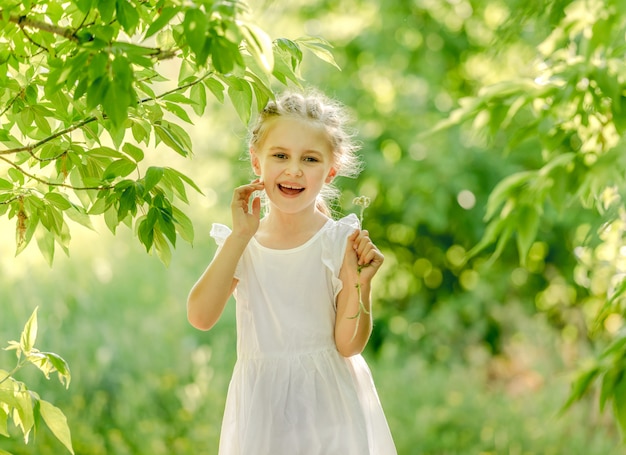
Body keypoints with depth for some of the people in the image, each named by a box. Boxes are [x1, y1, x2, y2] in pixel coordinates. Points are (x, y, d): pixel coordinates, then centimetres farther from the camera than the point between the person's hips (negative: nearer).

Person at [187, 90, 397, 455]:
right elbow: (201, 317, -16)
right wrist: (240, 237, -16)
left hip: (329, 405, -2)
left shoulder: (340, 242, -8)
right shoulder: (240, 244, -1)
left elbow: (349, 344, -10)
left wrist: (359, 283, -25)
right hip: (263, 407, 2)